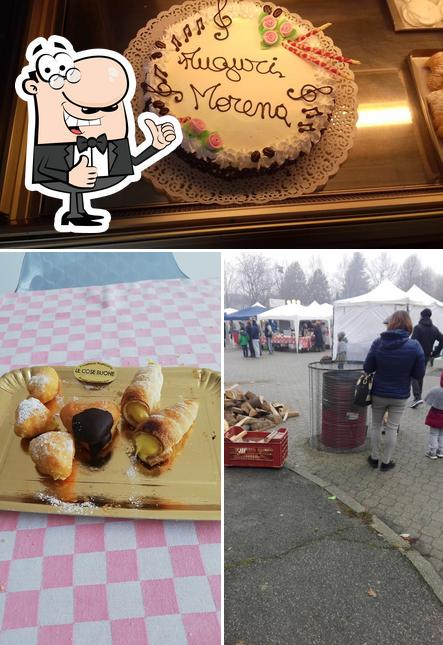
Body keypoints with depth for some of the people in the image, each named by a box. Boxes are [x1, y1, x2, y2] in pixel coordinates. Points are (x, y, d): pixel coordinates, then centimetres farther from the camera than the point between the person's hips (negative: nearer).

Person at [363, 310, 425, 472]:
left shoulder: (378, 343, -14)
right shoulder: (415, 346, -16)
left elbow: (367, 368, -8)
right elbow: (419, 374, -9)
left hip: (379, 394, 1)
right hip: (400, 396, 0)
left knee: (376, 426, 19)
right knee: (392, 429, 13)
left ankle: (374, 458, 31)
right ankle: (386, 462, 27)